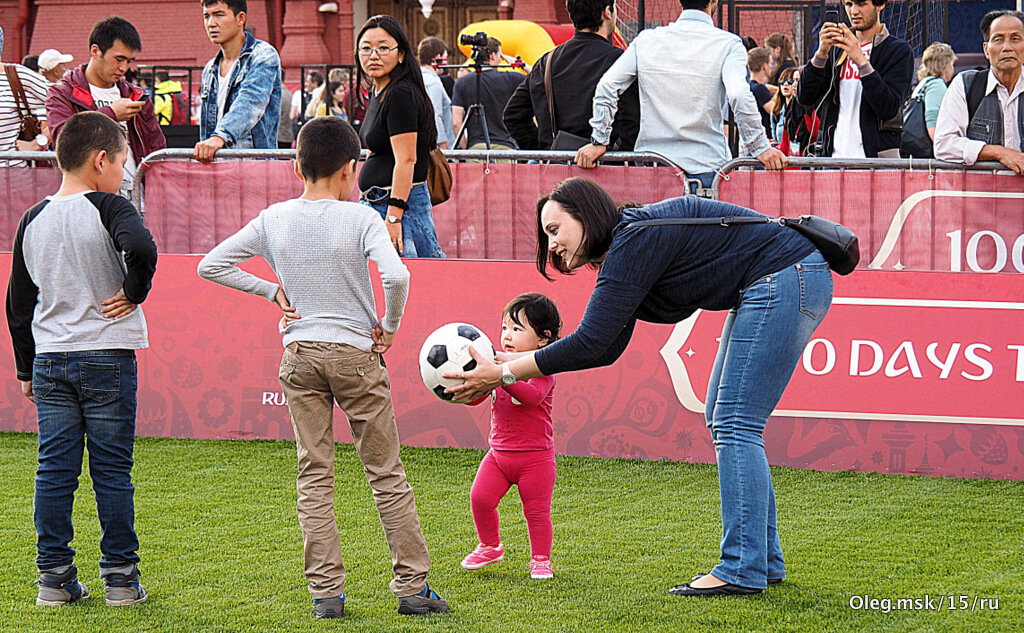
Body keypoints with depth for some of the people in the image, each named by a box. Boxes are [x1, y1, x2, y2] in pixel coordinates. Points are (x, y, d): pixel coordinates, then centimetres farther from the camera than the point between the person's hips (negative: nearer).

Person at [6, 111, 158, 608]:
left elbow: (18, 303, 11)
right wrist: (134, 293, -11)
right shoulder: (108, 208, -9)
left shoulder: (33, 220, 7)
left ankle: (54, 578, 6)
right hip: (108, 358, -4)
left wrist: (26, 369, 19)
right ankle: (120, 577, 5)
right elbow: (142, 250, -31)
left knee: (54, 470, 6)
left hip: (49, 360, 4)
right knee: (111, 471, 2)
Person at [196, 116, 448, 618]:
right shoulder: (360, 219, -10)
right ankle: (413, 586, 8)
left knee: (314, 476, 6)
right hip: (356, 353, -3)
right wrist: (389, 327, -8)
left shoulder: (273, 220, 1)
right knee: (386, 473, 6)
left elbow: (211, 265, 4)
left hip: (300, 354, 3)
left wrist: (273, 291, 8)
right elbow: (395, 276, -25)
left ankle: (326, 591, 2)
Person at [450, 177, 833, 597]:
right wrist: (508, 360, 12)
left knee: (735, 426, -10)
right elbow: (605, 348, 16)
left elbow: (590, 344, -21)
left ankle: (743, 570, -11)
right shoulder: (624, 249, 13)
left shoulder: (635, 242, -17)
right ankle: (764, 560, 16)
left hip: (785, 279, -11)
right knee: (723, 422, 14)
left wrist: (503, 374, -15)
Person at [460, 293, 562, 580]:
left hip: (535, 456, -5)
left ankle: (541, 560, 18)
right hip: (499, 453, 5)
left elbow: (532, 395, -33)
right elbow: (475, 398, 7)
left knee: (537, 510, 1)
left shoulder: (542, 371, -12)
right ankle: (490, 547, 16)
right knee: (480, 497, -6)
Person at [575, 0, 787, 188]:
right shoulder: (728, 44, -2)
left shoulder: (646, 40, 8)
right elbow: (739, 96, -16)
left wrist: (599, 141, 8)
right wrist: (761, 148, -11)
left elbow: (606, 87, 2)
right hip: (706, 165, -3)